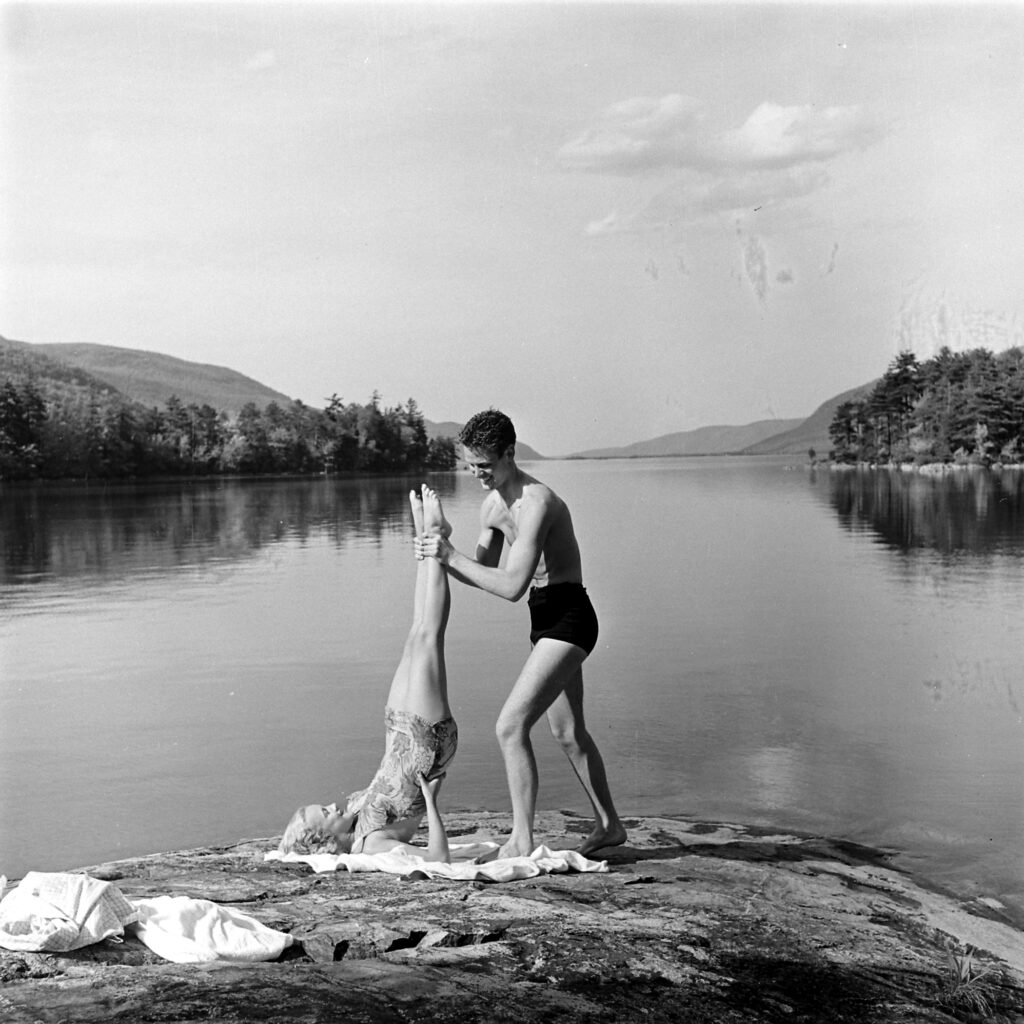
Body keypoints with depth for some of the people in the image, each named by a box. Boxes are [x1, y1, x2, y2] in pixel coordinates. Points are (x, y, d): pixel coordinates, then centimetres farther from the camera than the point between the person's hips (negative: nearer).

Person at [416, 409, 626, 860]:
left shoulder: (537, 502, -23)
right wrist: (443, 554, -4)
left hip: (569, 618, -10)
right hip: (545, 620, 10)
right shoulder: (492, 507, 6)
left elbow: (511, 585, -28)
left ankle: (522, 843, -8)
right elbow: (485, 575, 14)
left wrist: (452, 556, -25)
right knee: (568, 732, 21)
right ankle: (608, 826, 36)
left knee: (510, 726, -15)